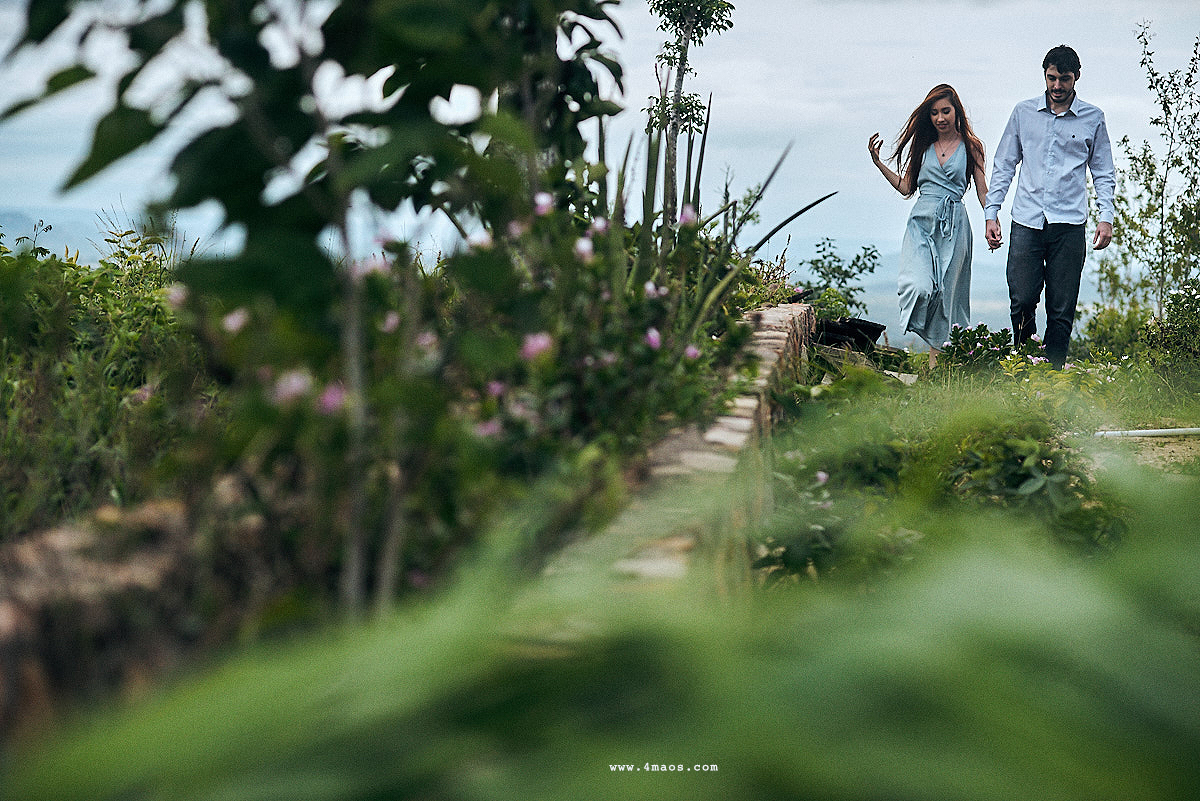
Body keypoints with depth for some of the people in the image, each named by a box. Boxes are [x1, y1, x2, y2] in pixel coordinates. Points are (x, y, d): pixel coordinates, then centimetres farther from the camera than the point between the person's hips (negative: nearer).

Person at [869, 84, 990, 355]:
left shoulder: (971, 146, 7)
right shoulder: (923, 145, 13)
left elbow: (982, 191, 7)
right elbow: (906, 188, 15)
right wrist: (878, 163, 8)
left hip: (954, 225, -1)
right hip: (921, 222, 1)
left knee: (945, 292, -1)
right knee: (919, 287, -23)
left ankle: (936, 360, 7)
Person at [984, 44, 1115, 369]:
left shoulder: (1093, 118, 8)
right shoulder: (1023, 112, 10)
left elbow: (1103, 172, 13)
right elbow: (1003, 165, 13)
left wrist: (1105, 217, 0)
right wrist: (991, 213, 5)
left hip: (1069, 224, 0)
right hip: (1026, 222, 0)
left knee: (1061, 311, -1)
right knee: (1022, 301, -7)